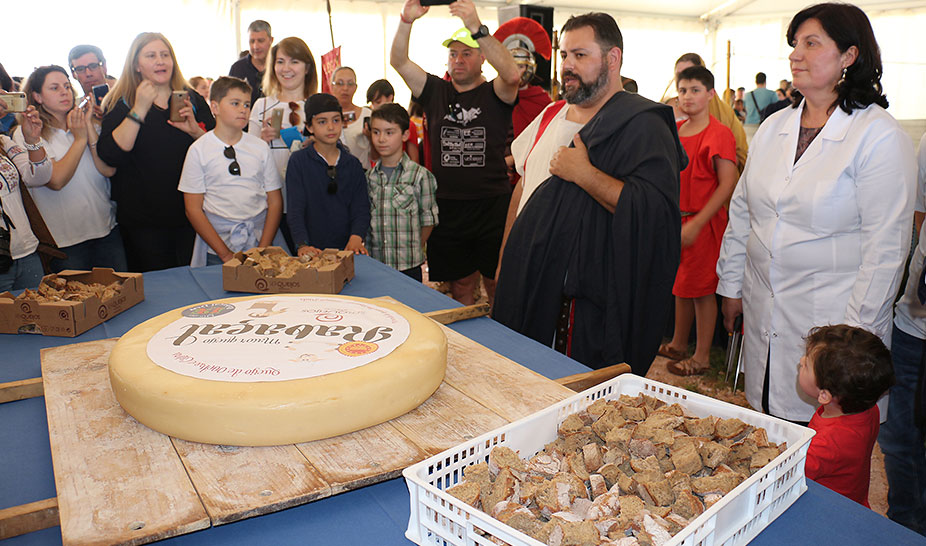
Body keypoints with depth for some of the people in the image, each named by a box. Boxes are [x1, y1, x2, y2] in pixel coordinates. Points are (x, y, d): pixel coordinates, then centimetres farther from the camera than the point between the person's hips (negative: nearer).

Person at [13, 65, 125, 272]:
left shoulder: (89, 125, 9)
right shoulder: (26, 134, -4)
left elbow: (109, 170, -6)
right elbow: (56, 181, -18)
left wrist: (88, 126, -11)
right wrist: (80, 139, -14)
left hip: (107, 230, 4)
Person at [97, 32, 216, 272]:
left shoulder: (193, 100, 8)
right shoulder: (120, 105, 2)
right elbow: (110, 155, -14)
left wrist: (195, 131, -14)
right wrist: (139, 110, -19)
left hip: (191, 216, 2)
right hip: (143, 221, -2)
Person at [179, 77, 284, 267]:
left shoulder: (260, 147, 7)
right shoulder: (198, 150, 2)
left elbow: (275, 202, 4)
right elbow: (193, 209, -2)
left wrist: (263, 250, -7)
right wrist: (226, 254, -9)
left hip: (261, 238, 2)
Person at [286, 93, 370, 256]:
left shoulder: (353, 164, 12)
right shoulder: (298, 161, 4)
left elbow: (361, 208, 6)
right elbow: (295, 209, -3)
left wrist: (356, 237, -14)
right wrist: (303, 245, -19)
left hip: (347, 249, 2)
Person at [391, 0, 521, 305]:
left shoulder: (494, 94, 0)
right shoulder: (436, 91, 10)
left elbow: (512, 75, -22)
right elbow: (398, 62, 0)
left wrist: (476, 27, -31)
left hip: (493, 207, -2)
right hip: (448, 208, 3)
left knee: (497, 285, 6)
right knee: (460, 285, 12)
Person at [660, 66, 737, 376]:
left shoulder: (719, 134, -12)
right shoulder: (674, 131, 10)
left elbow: (728, 185, -17)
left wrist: (696, 224, -21)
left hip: (703, 224, -7)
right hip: (676, 220, 7)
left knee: (702, 288, 2)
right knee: (680, 283, 16)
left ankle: (702, 357, 14)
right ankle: (678, 344, 32)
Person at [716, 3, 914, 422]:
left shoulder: (880, 135, -10)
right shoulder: (773, 127, 8)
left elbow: (885, 246, -12)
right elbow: (741, 212, 13)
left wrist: (856, 332, -13)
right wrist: (731, 286, 12)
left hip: (831, 317, -5)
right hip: (762, 315, 5)